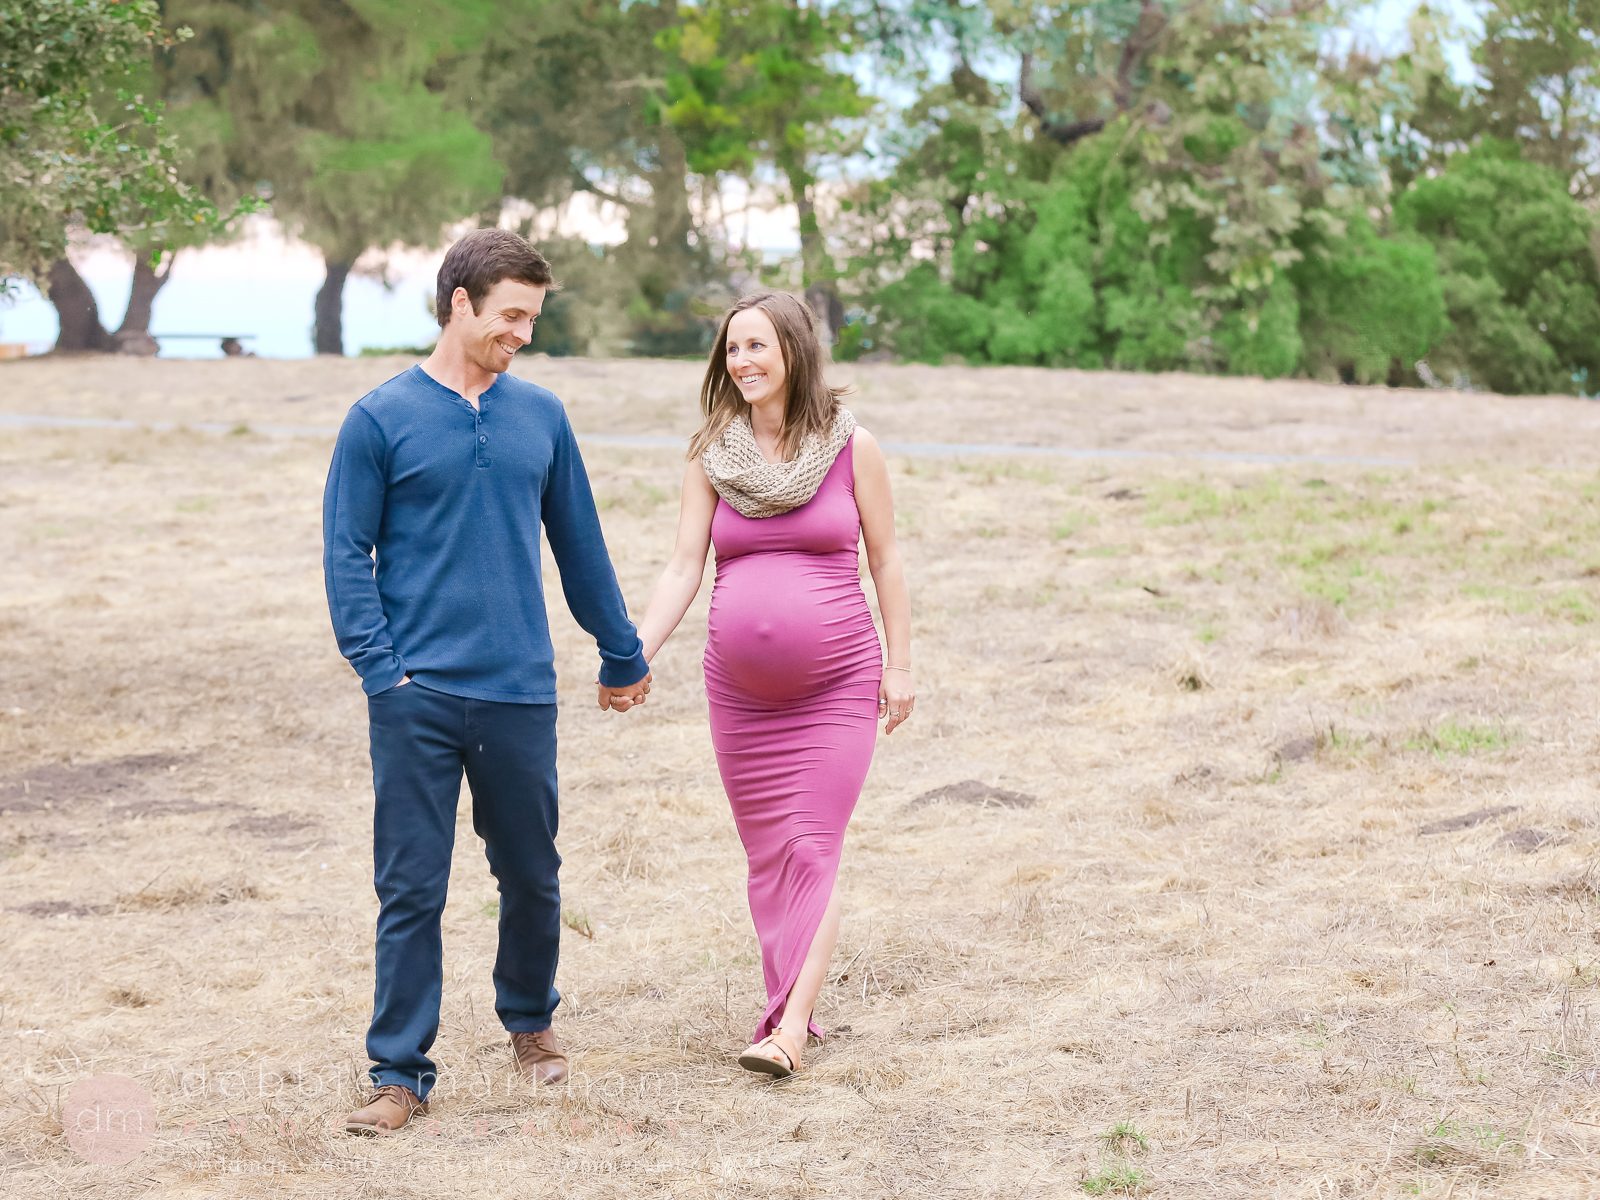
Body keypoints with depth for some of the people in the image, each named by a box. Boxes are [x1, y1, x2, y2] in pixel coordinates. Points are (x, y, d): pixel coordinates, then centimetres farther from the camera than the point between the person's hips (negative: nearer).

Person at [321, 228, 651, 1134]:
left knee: (533, 874, 14)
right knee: (412, 889, -1)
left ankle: (531, 1023, 37)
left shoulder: (541, 416, 8)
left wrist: (623, 656, 22)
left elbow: (580, 546, 17)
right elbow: (347, 555, -1)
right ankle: (402, 1075, 6)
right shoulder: (381, 420, -2)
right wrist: (381, 667, -11)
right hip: (419, 699, -3)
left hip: (522, 695, 3)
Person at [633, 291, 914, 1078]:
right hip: (741, 690, 3)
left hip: (836, 683, -3)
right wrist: (634, 656, -11)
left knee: (813, 850, -9)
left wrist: (899, 665, 2)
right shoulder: (711, 456, 4)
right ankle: (792, 1002, 14)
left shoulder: (851, 446, -1)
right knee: (767, 855, 6)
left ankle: (790, 1027, -13)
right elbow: (683, 569, 1)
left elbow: (885, 562, 4)